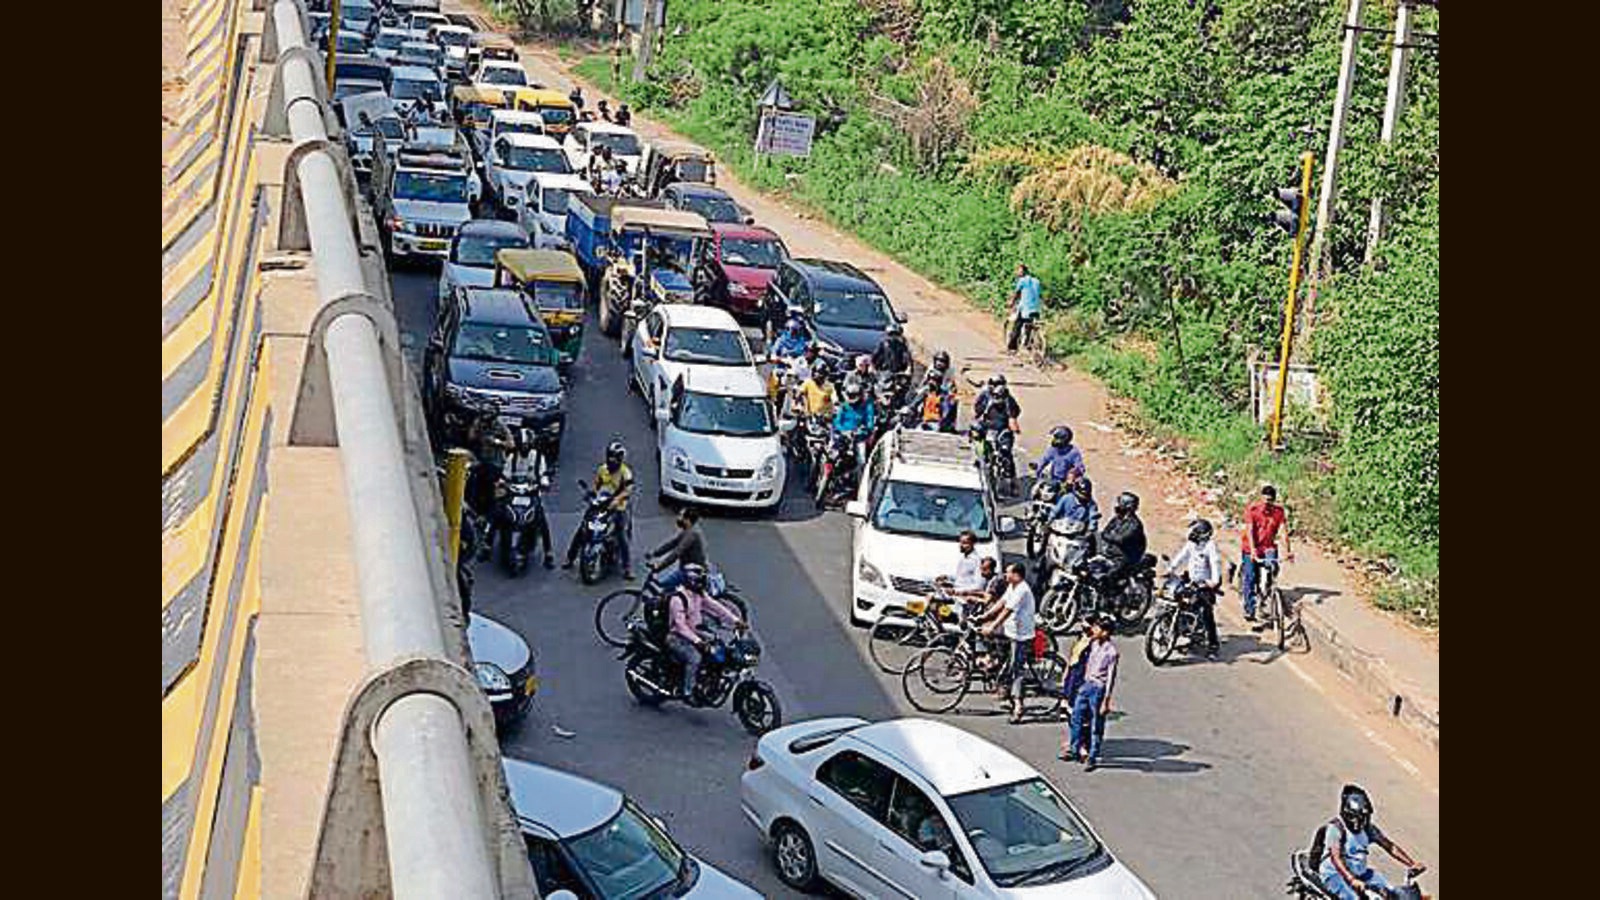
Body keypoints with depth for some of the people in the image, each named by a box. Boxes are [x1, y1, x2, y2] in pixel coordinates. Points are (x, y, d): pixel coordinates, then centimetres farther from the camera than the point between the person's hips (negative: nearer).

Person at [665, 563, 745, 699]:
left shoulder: (700, 594, 6)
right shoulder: (677, 599, -21)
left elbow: (716, 606, 2)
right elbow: (680, 624, -27)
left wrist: (735, 620, -10)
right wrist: (696, 640, -37)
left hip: (694, 633, 9)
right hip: (677, 638, -9)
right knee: (694, 657, -31)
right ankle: (687, 692, -26)